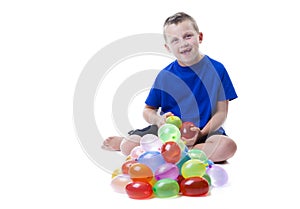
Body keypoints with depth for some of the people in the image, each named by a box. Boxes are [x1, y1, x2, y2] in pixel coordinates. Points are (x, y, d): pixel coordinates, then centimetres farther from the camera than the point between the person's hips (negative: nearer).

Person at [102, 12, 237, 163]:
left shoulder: (216, 69, -2)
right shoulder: (165, 75, 2)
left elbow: (221, 112, -2)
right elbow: (148, 110, 9)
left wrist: (202, 133, -19)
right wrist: (158, 120, -15)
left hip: (204, 130, 1)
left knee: (227, 146, -33)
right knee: (130, 146, -25)